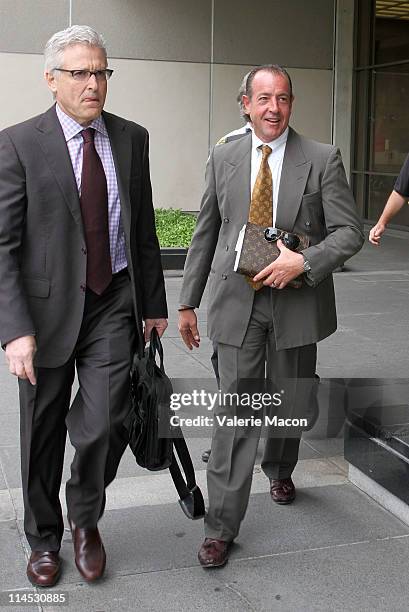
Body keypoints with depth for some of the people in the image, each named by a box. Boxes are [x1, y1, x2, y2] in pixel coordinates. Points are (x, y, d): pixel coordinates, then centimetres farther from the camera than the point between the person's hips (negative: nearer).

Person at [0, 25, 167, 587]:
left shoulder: (132, 138, 5)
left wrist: (154, 303, 13)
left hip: (115, 305, 2)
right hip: (48, 307, -2)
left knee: (105, 424, -8)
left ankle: (85, 519, 23)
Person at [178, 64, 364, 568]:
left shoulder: (322, 160, -2)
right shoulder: (223, 158, 4)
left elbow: (349, 232, -5)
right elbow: (205, 234, 9)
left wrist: (304, 262, -21)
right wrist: (188, 301, 9)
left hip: (296, 302, 0)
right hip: (237, 302, 0)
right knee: (234, 413, -1)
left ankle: (279, 467, 49)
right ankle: (221, 527, 6)